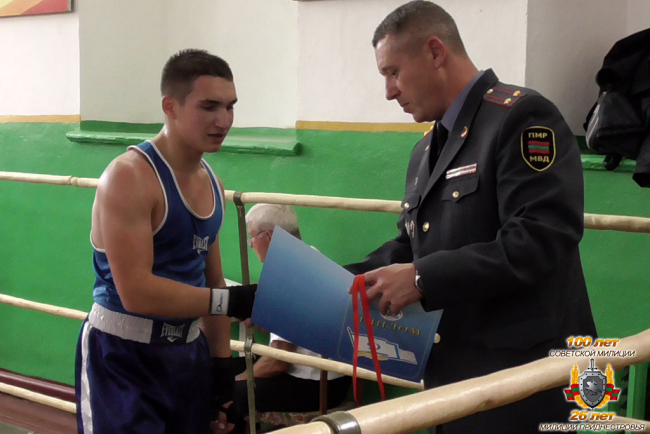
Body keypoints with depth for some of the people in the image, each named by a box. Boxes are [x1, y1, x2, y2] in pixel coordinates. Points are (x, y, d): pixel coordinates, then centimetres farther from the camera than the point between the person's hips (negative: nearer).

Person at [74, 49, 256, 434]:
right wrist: (233, 301, -28)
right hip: (123, 358, -7)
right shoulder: (130, 177, -18)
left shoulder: (212, 183, 7)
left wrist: (222, 365, 11)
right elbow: (136, 293, -26)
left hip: (189, 353, 8)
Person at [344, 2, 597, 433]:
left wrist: (423, 278, -24)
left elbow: (541, 239, -24)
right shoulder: (427, 150, 17)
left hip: (524, 375, -9)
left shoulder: (522, 116, -13)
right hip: (450, 374, 9)